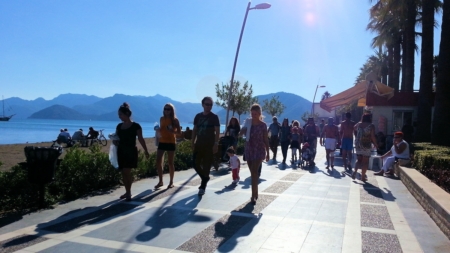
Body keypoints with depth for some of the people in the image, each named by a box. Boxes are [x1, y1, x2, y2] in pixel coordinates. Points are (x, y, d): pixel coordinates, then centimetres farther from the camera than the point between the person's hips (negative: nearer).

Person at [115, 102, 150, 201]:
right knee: (123, 172, 8)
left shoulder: (135, 126, -7)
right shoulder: (119, 126, 9)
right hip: (121, 151, 6)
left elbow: (140, 139, -4)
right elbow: (116, 138, 18)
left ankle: (128, 192, -4)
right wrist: (115, 141, -6)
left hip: (131, 151, -6)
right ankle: (128, 192, 19)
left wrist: (146, 151, -4)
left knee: (127, 171, -13)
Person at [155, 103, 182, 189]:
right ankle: (160, 181, 11)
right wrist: (158, 129, -2)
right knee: (158, 162, -1)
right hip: (162, 142, 4)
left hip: (171, 143, -4)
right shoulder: (161, 119, 8)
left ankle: (171, 182, 13)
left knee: (170, 163, 2)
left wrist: (172, 131, -23)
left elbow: (179, 133, -5)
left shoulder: (175, 120, -4)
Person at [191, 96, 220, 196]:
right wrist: (192, 142, 7)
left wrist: (216, 144, -16)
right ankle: (205, 178, 29)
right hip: (199, 144, 5)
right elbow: (195, 130, 13)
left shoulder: (214, 117, -4)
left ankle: (203, 186, 8)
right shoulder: (198, 116, 9)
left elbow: (217, 131, -8)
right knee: (196, 163, 4)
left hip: (209, 145, -5)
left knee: (206, 166, -1)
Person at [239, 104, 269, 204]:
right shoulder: (248, 122, 4)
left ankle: (253, 196, -16)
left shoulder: (263, 125, -5)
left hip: (259, 151, -4)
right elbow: (241, 134, 8)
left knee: (254, 172, -15)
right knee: (253, 173, 12)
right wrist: (243, 130, -15)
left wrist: (267, 153, 0)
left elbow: (266, 140, -1)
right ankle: (255, 194, 24)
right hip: (249, 150, 4)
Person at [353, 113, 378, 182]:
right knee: (365, 161, 6)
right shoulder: (371, 126, -8)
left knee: (359, 160, 16)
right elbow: (373, 137, -12)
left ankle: (355, 171, -3)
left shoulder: (358, 124, 6)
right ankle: (363, 176, 8)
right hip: (366, 145, -4)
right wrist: (375, 144, 0)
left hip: (358, 144, 4)